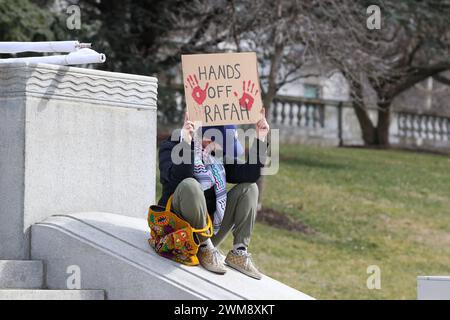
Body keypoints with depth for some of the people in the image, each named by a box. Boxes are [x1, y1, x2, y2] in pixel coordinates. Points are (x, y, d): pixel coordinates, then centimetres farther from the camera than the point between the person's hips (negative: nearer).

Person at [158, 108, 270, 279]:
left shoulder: (218, 154, 10)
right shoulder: (171, 148, -7)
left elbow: (248, 174, -3)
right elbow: (179, 178, -28)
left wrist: (260, 140, -9)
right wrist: (186, 144, -36)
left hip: (211, 227, 6)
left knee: (249, 188, -1)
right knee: (189, 186, -33)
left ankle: (239, 252, -11)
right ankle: (205, 249, -20)